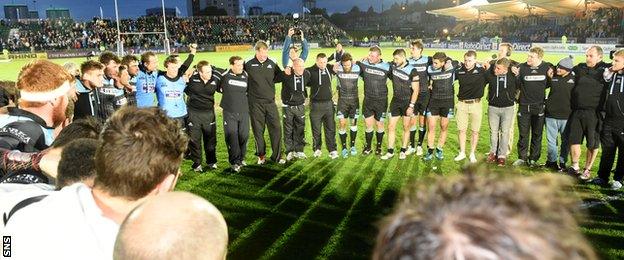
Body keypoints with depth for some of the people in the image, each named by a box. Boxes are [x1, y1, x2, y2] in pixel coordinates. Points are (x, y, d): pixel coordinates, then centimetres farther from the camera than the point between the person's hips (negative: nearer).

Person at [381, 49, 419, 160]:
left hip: (407, 102, -4)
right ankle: (390, 151, 10)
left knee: (406, 128, 8)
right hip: (395, 101, 4)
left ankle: (403, 151, 21)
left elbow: (415, 90, -12)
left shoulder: (412, 71, -14)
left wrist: (411, 106, -16)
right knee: (391, 127, 1)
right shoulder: (392, 66, -2)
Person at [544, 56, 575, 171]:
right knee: (551, 140, 10)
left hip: (566, 116, -2)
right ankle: (552, 160, 22)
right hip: (551, 115, 2)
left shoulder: (574, 79, -5)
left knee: (566, 141, 7)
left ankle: (562, 162, 18)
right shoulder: (553, 77, 1)